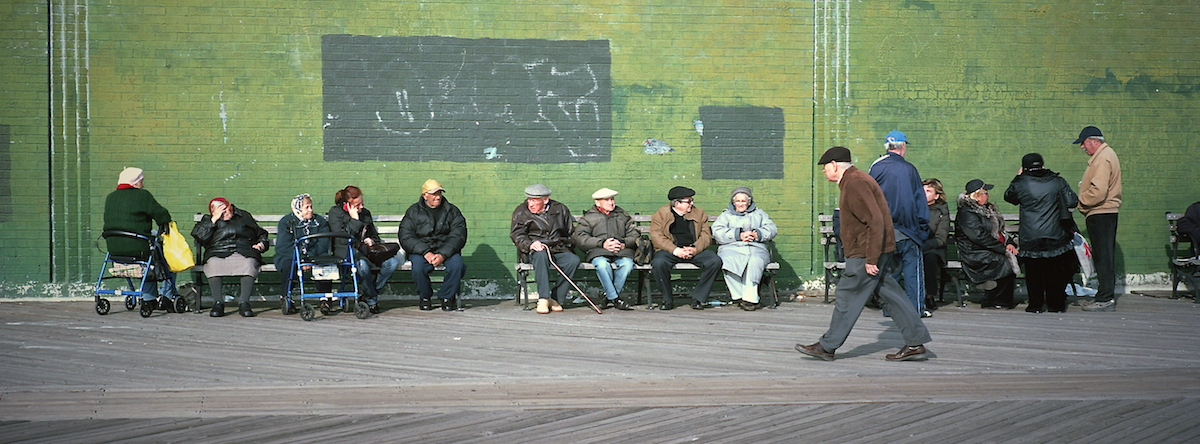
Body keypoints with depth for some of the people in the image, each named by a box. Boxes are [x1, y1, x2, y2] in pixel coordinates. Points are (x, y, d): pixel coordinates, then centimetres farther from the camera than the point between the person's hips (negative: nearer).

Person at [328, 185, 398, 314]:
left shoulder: (365, 213, 17)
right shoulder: (335, 212, 2)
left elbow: (374, 235, 29)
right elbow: (342, 238, -11)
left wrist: (372, 241, 4)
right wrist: (354, 220, -11)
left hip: (365, 250, 5)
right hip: (346, 252, -5)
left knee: (393, 262, -22)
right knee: (362, 264, -41)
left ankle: (370, 293, -10)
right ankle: (372, 299, -21)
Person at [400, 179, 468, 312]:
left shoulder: (452, 211, 6)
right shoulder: (413, 212, 4)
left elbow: (458, 236, -4)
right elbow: (406, 238, -5)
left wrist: (443, 254, -21)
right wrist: (426, 252, -20)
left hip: (447, 250, 1)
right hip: (421, 250, -1)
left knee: (457, 264, -30)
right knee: (418, 265, -33)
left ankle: (447, 296, -7)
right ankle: (425, 296, -5)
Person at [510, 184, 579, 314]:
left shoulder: (560, 209, 12)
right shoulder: (521, 212, 6)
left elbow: (570, 232, 23)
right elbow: (517, 236, -2)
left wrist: (567, 246, 9)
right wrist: (530, 244, -22)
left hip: (559, 250, 3)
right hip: (535, 250, -2)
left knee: (574, 260, -29)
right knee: (541, 255, -40)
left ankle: (556, 298, -20)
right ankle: (543, 299, -38)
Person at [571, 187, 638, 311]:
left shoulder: (623, 216, 24)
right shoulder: (588, 217, 15)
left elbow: (635, 235, 15)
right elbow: (579, 238, 0)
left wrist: (623, 244, -8)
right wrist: (602, 243, -12)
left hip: (622, 250, 2)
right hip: (598, 251, -2)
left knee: (627, 264, -32)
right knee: (602, 264, -37)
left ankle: (609, 296, -16)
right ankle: (615, 298, -25)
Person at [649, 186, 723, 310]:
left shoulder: (699, 214, 15)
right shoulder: (661, 214, 5)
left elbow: (706, 235, 8)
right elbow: (656, 236, -5)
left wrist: (695, 249, -13)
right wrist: (675, 250, -19)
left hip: (695, 251, 3)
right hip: (669, 250, -2)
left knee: (715, 261, -24)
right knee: (658, 262, -35)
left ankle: (698, 298, -11)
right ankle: (667, 300, -14)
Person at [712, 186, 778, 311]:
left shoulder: (759, 213, 29)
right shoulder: (726, 215, 24)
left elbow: (772, 229, 14)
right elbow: (717, 232, 4)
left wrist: (757, 235, -7)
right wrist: (739, 235, -8)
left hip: (755, 248, 0)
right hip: (732, 248, 0)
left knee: (755, 261, -36)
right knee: (729, 261, -37)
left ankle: (749, 298, -39)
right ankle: (739, 295, -35)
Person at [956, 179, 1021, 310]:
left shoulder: (986, 208, 20)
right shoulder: (966, 213, -12)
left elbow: (999, 230, 21)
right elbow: (979, 237, -20)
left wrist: (1009, 243, 0)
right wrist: (1003, 249, -20)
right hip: (974, 254, -9)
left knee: (1015, 258, -13)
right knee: (1005, 263, -24)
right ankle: (991, 301, -12)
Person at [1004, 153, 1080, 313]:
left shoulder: (1021, 184, -6)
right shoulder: (1057, 181, -2)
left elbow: (1008, 196, 12)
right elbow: (1072, 202, -1)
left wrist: (1018, 177, 19)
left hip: (1030, 239, -1)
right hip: (1055, 237, 2)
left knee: (1033, 272, 8)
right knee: (1055, 272, 12)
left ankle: (1036, 305, 9)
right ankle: (1056, 305, 16)